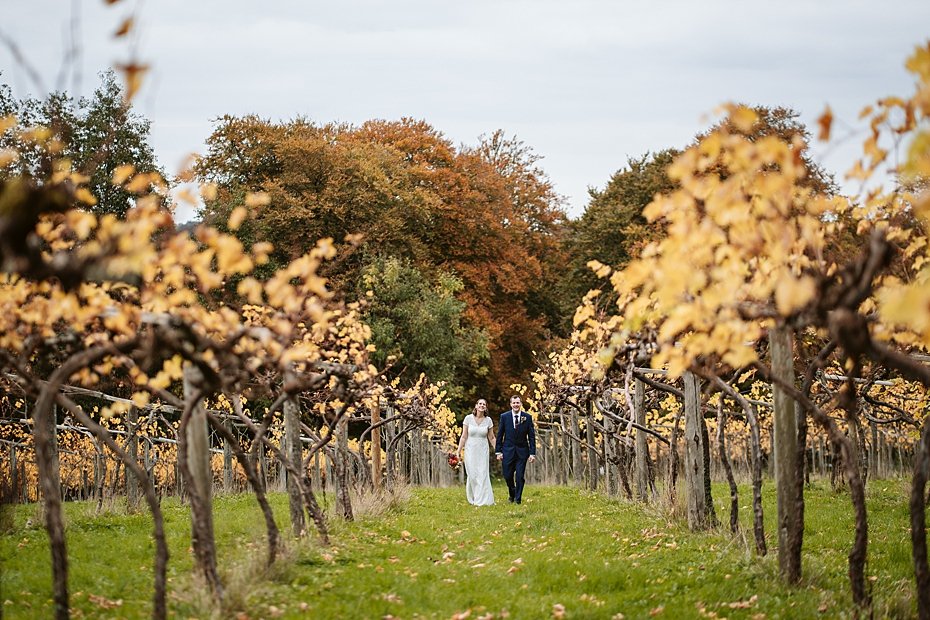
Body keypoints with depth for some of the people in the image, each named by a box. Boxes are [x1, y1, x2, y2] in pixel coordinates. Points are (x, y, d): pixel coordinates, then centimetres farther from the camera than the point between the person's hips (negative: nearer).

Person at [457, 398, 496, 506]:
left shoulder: (488, 420, 1)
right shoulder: (468, 418, -3)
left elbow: (491, 438, 8)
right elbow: (464, 437, 1)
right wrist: (459, 451, -3)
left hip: (483, 451, 1)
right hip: (470, 450, -1)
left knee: (483, 475, -4)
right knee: (472, 475, -1)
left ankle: (482, 500, 1)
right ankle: (472, 498, 15)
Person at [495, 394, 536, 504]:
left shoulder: (527, 417, -1)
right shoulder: (504, 416, -1)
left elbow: (532, 436, 0)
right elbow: (500, 435, 3)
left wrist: (532, 453, -6)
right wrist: (498, 451, -1)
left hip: (522, 451, 0)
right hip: (508, 450, 0)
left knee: (520, 476, -1)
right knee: (507, 476, 3)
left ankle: (518, 498, 11)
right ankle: (512, 493, 29)